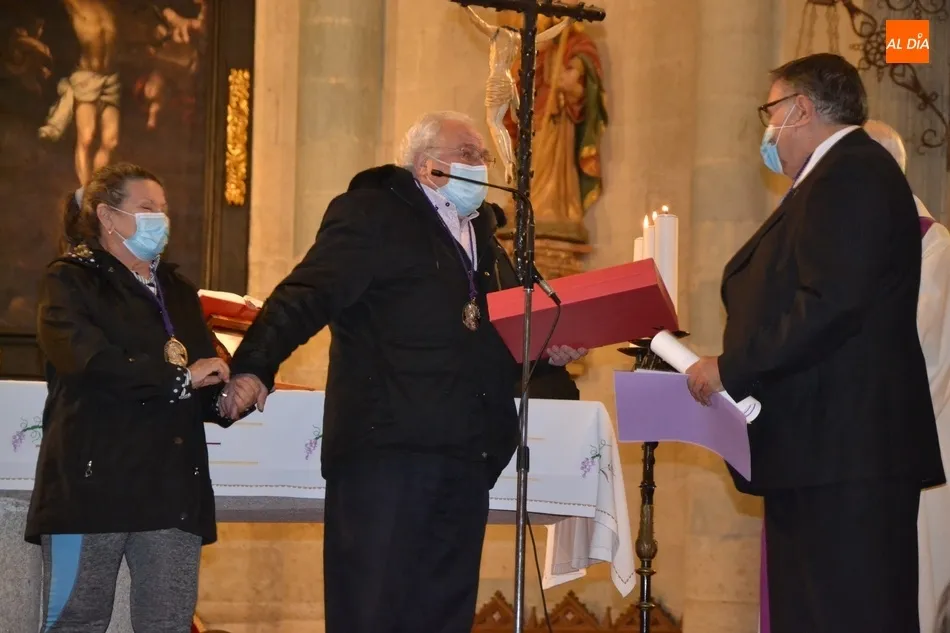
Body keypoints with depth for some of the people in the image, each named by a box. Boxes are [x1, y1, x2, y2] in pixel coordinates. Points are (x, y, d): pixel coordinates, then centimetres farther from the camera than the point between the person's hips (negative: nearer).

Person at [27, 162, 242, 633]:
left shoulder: (177, 291, 24)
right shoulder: (70, 281, 4)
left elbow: (206, 386, 19)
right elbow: (89, 360, -15)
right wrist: (179, 378, -13)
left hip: (173, 490, 5)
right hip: (93, 484, -5)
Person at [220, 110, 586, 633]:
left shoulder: (480, 234, 23)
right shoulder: (372, 214, 0)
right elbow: (306, 296, -11)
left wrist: (545, 352, 10)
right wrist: (255, 367, -24)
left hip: (465, 457, 8)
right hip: (386, 447, -7)